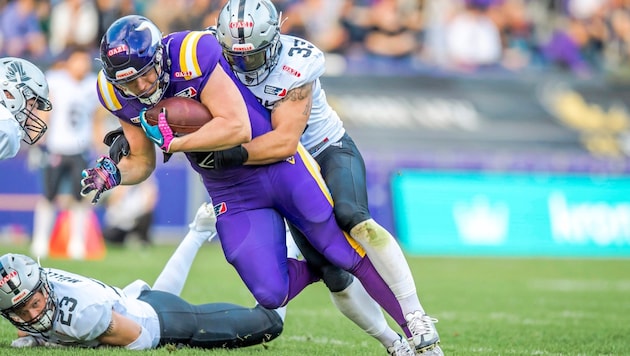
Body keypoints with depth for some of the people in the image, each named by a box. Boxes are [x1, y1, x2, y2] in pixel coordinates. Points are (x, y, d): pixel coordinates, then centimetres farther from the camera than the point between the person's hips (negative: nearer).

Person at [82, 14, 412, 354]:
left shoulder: (192, 56, -25)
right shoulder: (118, 95, -6)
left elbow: (237, 128, -27)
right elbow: (142, 162, 6)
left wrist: (173, 141, -25)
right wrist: (113, 173, -14)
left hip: (279, 165, -5)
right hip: (233, 195, 5)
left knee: (352, 255, -3)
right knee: (271, 295, -7)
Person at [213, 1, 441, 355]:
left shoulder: (294, 66, -29)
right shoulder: (220, 61, -13)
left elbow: (285, 141, -36)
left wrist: (232, 154, -47)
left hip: (330, 150, -6)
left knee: (352, 217, -32)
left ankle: (416, 319, -33)